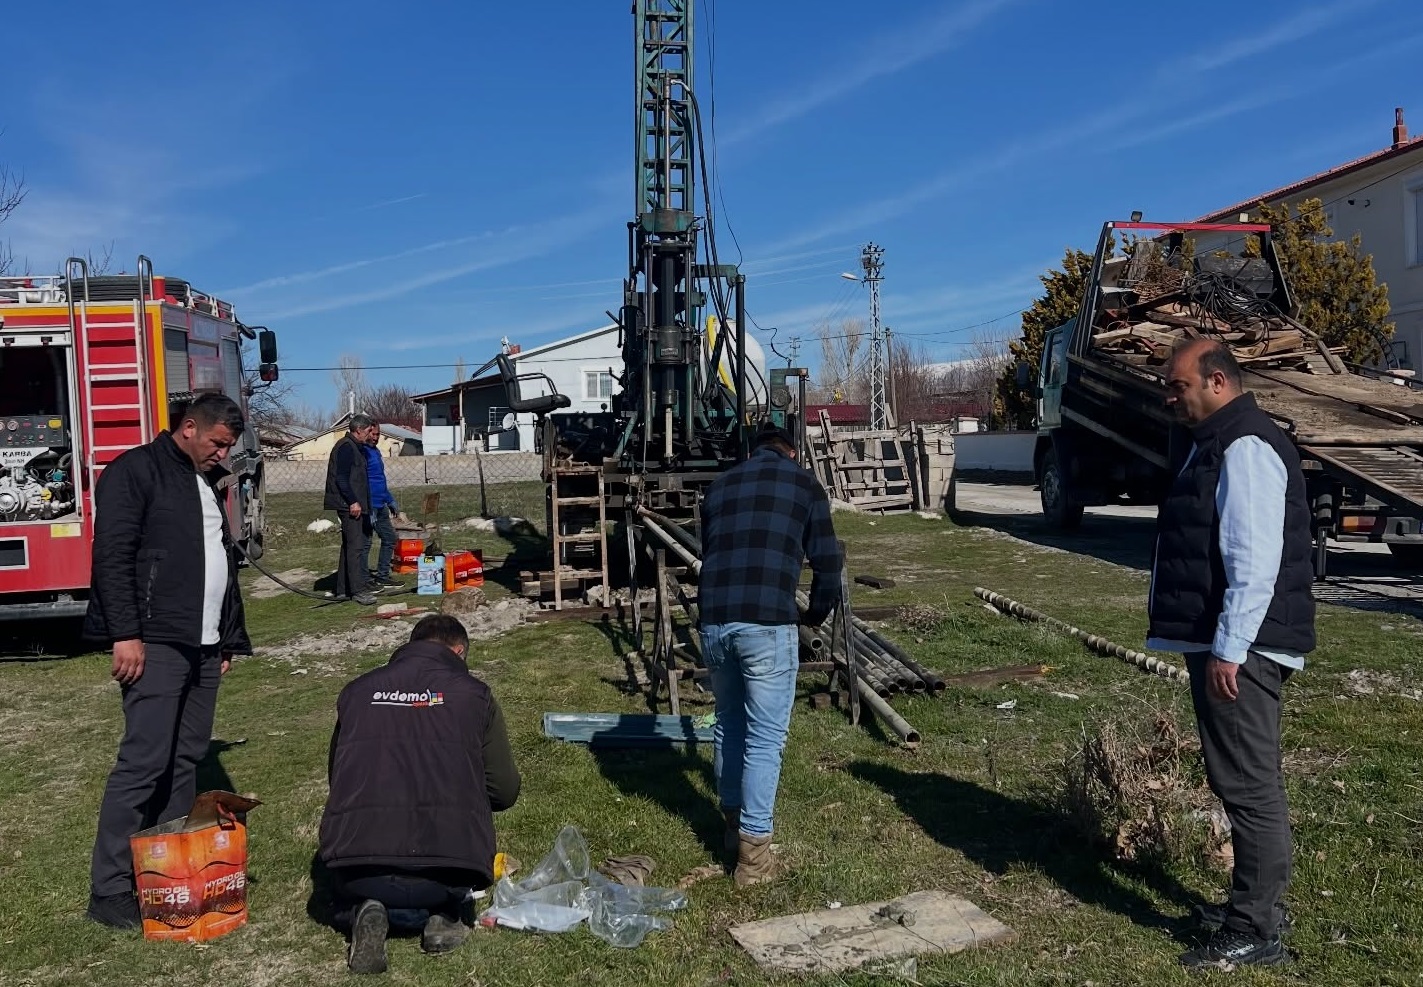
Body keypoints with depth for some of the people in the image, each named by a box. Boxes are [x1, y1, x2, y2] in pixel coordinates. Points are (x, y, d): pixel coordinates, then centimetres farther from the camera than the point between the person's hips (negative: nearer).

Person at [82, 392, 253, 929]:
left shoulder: (207, 483, 20)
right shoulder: (134, 471, -4)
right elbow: (112, 555, -13)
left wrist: (228, 639, 20)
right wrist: (125, 633, -19)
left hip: (203, 647, 8)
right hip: (155, 643, -8)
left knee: (186, 761, 9)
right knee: (144, 762, -9)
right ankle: (109, 890, -1)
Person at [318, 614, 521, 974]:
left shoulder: (357, 690, 16)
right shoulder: (473, 693, 9)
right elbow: (505, 791, 11)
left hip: (357, 864, 2)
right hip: (448, 861, -1)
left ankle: (369, 909, 4)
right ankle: (443, 915, 13)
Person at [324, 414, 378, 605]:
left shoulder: (354, 447, 20)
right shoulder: (346, 448, -11)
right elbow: (341, 478, -20)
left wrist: (360, 502, 23)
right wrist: (353, 502, -22)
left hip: (354, 505, 11)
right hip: (349, 505, -11)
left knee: (349, 546, 13)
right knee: (356, 546, -11)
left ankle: (343, 589, 18)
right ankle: (358, 589, -11)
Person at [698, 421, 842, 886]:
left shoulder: (719, 485, 21)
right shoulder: (803, 484, 11)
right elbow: (828, 560, 8)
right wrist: (818, 612, 25)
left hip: (713, 620, 4)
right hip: (767, 624, -4)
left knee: (728, 724, 21)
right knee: (765, 737, 4)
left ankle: (733, 822, 35)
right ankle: (753, 850, 5)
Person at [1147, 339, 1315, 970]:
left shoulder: (1247, 448, -16)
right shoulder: (1219, 443, 17)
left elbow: (1254, 562, -24)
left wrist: (1228, 648, -24)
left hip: (1240, 649, -11)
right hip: (1220, 643, 11)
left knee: (1249, 784, -3)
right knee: (1244, 781, 18)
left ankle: (1255, 932, 6)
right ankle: (1255, 902, 31)